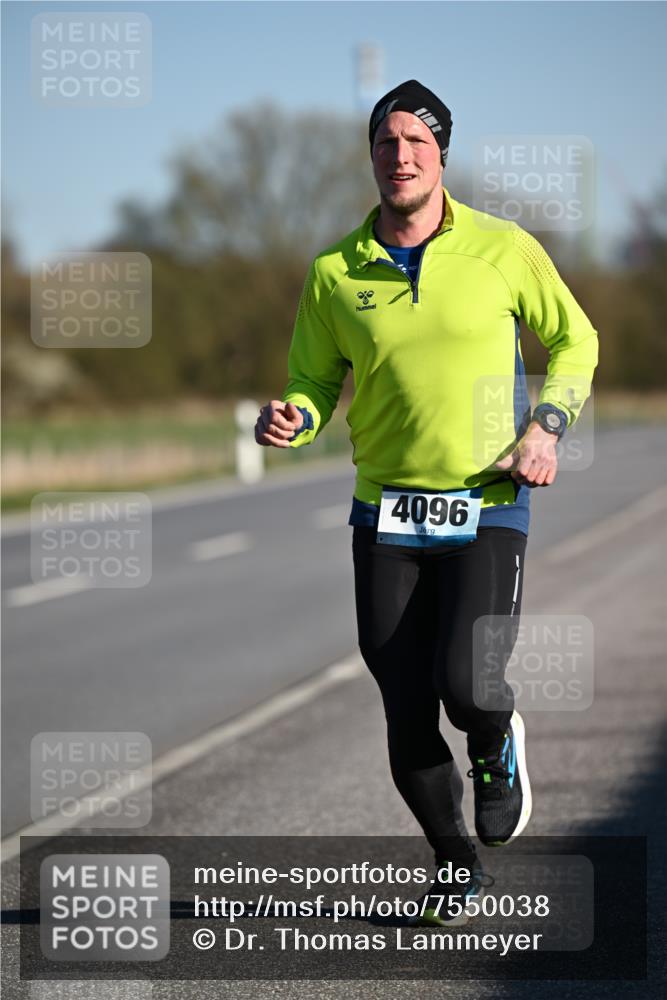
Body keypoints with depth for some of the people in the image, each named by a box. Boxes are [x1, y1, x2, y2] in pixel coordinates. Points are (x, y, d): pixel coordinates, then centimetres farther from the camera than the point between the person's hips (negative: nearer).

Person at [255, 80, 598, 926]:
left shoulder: (505, 250, -2)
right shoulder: (333, 274, 1)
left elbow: (573, 341, 11)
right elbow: (315, 384, 11)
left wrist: (546, 425, -5)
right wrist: (290, 419, -13)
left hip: (488, 509, -2)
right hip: (387, 514, 2)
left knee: (465, 686, -21)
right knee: (407, 722, 1)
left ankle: (497, 745, 17)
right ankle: (455, 867, 26)